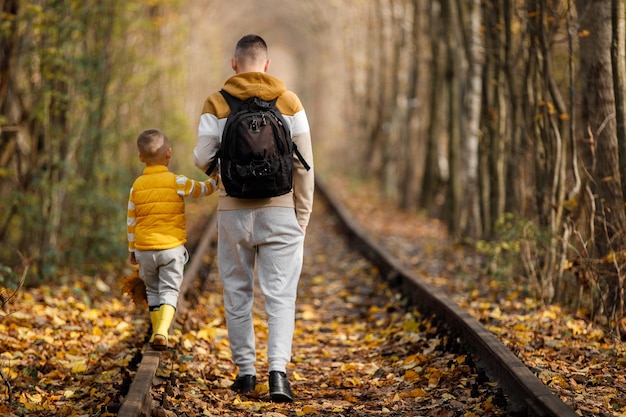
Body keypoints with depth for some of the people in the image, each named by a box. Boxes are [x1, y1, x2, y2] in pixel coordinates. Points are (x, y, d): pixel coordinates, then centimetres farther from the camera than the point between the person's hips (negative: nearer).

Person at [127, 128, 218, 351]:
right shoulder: (177, 182, -7)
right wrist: (217, 178, 22)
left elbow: (131, 221, 7)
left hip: (144, 249, 3)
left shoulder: (137, 185, 2)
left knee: (153, 290, 18)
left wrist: (132, 250, 16)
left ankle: (157, 331, 20)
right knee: (169, 290, 1)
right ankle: (162, 330, -18)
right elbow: (204, 189, 5)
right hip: (172, 248, -3)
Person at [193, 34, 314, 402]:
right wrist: (304, 213, 7)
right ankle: (278, 370, -14)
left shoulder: (217, 104, -1)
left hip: (234, 211, 0)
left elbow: (203, 159, -4)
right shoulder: (289, 101, 0)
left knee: (237, 293, 13)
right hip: (280, 210, 0)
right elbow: (303, 163, -1)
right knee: (280, 295, 0)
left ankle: (246, 371, 17)